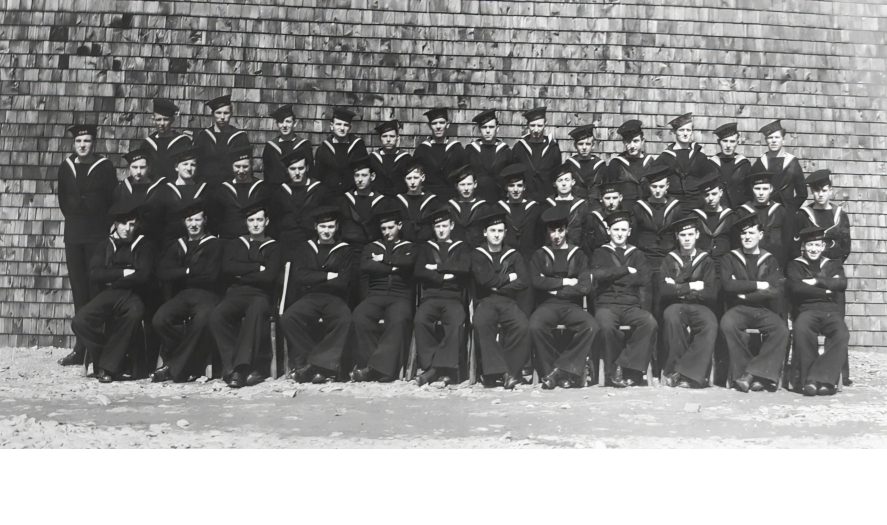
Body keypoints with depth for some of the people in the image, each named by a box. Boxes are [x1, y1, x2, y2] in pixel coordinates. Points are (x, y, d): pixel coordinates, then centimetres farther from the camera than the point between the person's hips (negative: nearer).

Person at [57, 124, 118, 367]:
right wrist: (73, 218, 13)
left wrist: (104, 225, 0)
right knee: (79, 290, 4)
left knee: (97, 290, -7)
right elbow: (62, 199, 20)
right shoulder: (66, 167, 12)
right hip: (73, 235, 4)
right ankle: (81, 347, 8)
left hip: (98, 235, -4)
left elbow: (113, 200, 0)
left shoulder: (105, 167, 0)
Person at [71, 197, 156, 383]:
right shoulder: (106, 245, 19)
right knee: (80, 321, -23)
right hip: (107, 295, 3)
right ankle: (118, 361, -7)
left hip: (131, 294, -3)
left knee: (135, 313, -38)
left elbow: (144, 276, -5)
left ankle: (109, 366, -25)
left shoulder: (144, 246, 11)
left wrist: (111, 279, -2)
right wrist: (123, 273, -6)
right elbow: (95, 274, 3)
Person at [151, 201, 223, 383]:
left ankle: (175, 368, -21)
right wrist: (189, 271, -5)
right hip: (183, 295, 4)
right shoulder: (179, 246, 21)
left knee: (201, 320, -38)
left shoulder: (214, 244, 7)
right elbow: (162, 273, 6)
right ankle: (189, 367, -9)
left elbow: (211, 275, -7)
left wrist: (182, 275, 2)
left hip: (207, 295, -4)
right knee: (159, 320, -26)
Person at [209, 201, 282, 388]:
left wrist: (241, 274, 0)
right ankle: (232, 366, -28)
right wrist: (257, 267, -2)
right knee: (217, 315, -32)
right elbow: (227, 268, 2)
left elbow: (269, 276, -2)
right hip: (236, 293, 2)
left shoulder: (274, 247, 15)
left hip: (261, 295, -2)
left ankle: (241, 366, -38)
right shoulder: (234, 245, 23)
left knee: (256, 311, -39)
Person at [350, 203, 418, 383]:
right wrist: (393, 268, 0)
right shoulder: (372, 247, 24)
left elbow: (407, 263, -5)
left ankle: (377, 366, -40)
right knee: (360, 316, -33)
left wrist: (383, 259, 2)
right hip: (376, 295, 2)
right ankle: (366, 363, -27)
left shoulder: (409, 247, 20)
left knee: (398, 319, -37)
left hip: (400, 296, -2)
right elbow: (365, 266, 2)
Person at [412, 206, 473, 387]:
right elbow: (420, 272, 6)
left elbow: (464, 268, -2)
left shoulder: (462, 248, 20)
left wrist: (437, 267, -2)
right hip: (431, 297, 1)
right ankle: (445, 370, -28)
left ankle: (435, 368, -34)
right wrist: (445, 276, -2)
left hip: (454, 298, -1)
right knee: (420, 319, -33)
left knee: (457, 322, -35)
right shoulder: (426, 248, 22)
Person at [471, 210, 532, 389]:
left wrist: (497, 286, -3)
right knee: (481, 322, -37)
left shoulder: (513, 255, 17)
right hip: (485, 301, -1)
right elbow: (484, 279, -6)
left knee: (522, 326, -31)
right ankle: (500, 371, -33)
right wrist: (508, 277, 1)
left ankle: (512, 370, -18)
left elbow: (524, 281, 2)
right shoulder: (477, 255, 12)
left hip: (509, 301, 1)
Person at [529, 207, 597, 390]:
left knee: (592, 326, -31)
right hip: (548, 305, 0)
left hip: (572, 305, 1)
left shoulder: (578, 255, 14)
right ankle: (549, 371, -16)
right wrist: (565, 282, -3)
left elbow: (585, 287, 0)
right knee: (535, 326, -35)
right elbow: (537, 282, -2)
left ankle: (561, 369, -21)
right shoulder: (540, 255, 15)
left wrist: (555, 289, -2)